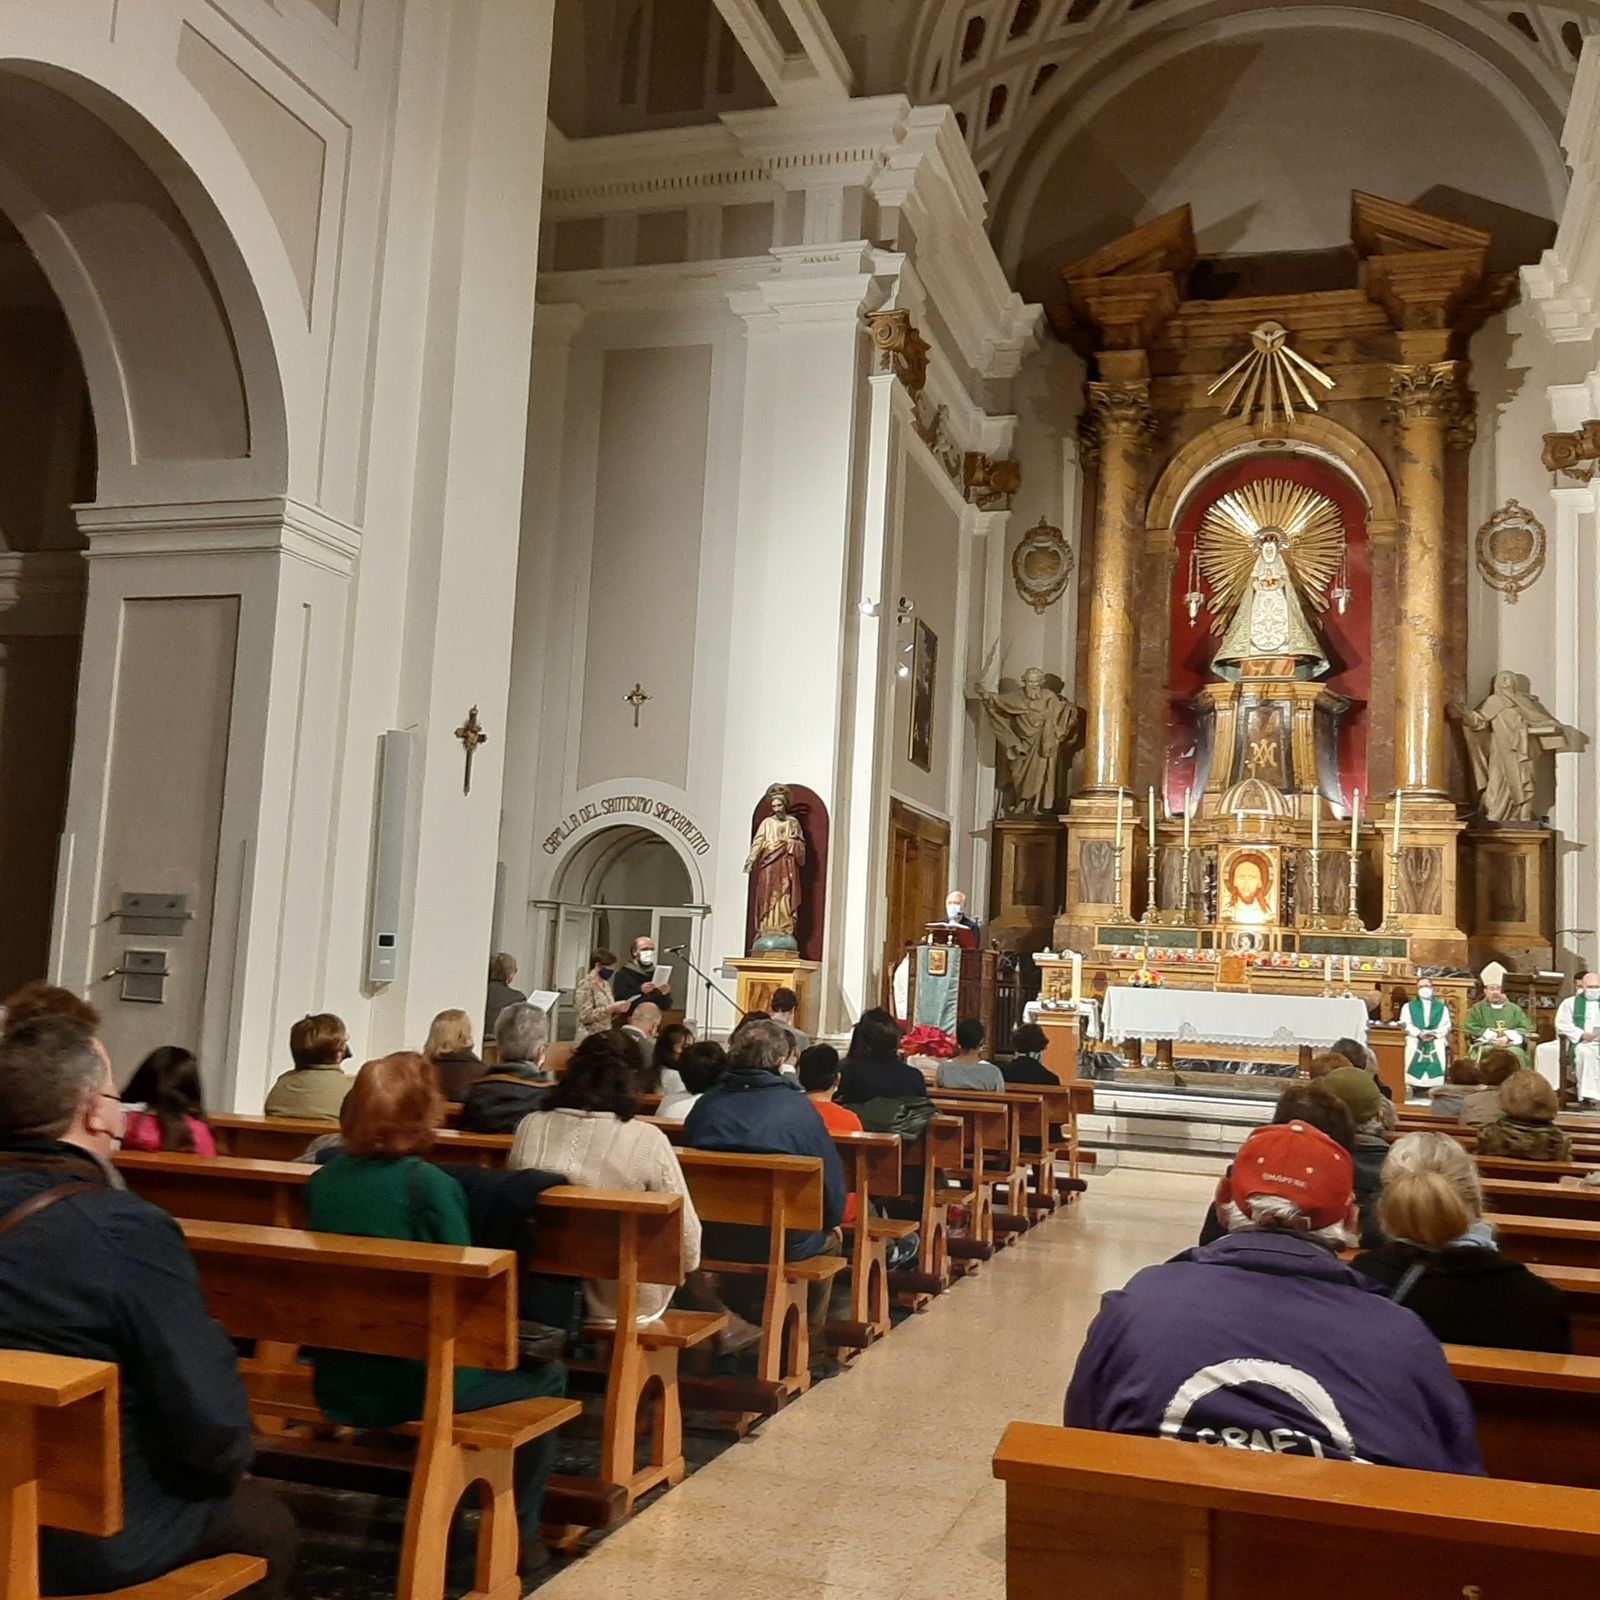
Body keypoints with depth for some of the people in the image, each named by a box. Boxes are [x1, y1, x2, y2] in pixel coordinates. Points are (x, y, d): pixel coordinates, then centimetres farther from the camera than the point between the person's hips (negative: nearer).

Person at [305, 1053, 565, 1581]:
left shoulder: (322, 1180, -2)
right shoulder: (431, 1185, -19)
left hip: (336, 1387, 6)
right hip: (415, 1389, -6)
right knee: (546, 1375, 17)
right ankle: (516, 1533, 23)